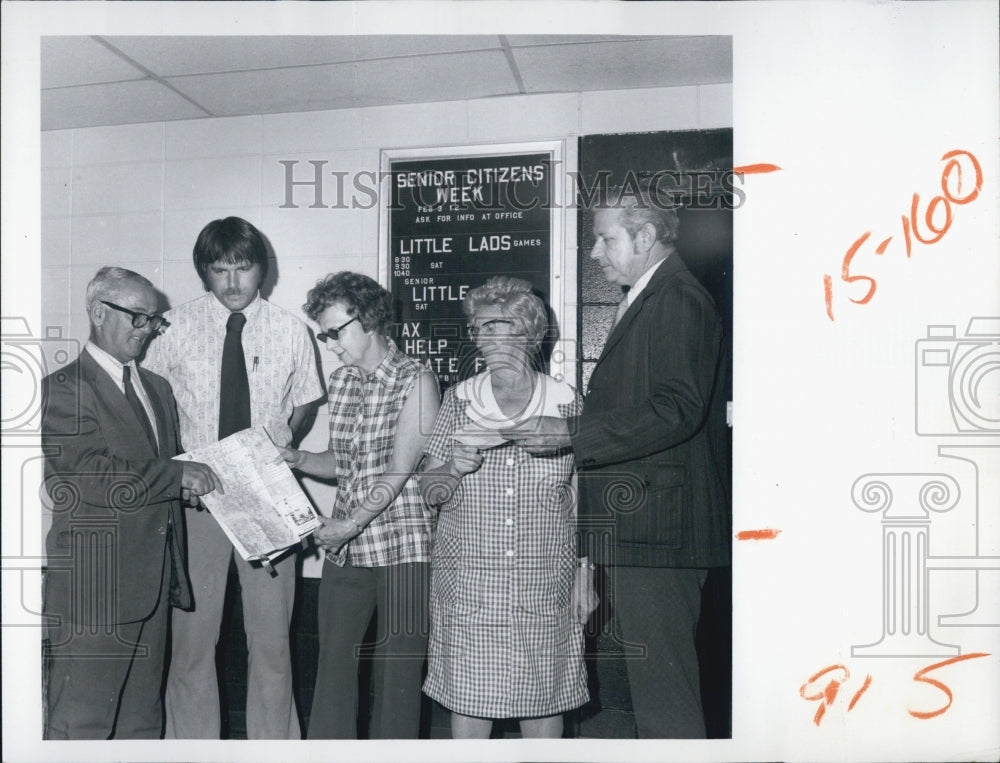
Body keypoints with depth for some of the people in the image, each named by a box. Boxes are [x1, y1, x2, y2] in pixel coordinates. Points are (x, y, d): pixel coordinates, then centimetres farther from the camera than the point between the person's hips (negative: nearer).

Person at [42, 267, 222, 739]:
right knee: (82, 722, 2)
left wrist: (192, 483, 5)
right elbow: (83, 475, -19)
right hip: (94, 588, -7)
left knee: (143, 719, 16)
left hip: (154, 582, 7)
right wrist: (175, 476, -16)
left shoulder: (157, 388, 18)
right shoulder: (64, 389, -7)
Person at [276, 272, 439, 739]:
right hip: (345, 551, 6)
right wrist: (298, 460, 1)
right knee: (333, 668, 9)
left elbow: (399, 471, -13)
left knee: (397, 675, 4)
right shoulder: (340, 382, 11)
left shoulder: (415, 381, -8)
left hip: (401, 547, -5)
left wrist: (350, 524, -15)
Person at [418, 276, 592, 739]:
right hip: (467, 584, 1)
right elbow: (428, 491, 5)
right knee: (467, 701, 8)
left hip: (545, 584, 0)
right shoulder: (458, 401, 3)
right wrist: (454, 468, -16)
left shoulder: (566, 403, 0)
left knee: (543, 700, 10)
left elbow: (581, 496, 6)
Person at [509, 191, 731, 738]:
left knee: (662, 688, -1)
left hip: (656, 526, -10)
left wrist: (569, 434, -23)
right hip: (639, 526, 10)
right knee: (654, 678, 19)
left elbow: (677, 409, -23)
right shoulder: (646, 301, 20)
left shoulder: (678, 300, -12)